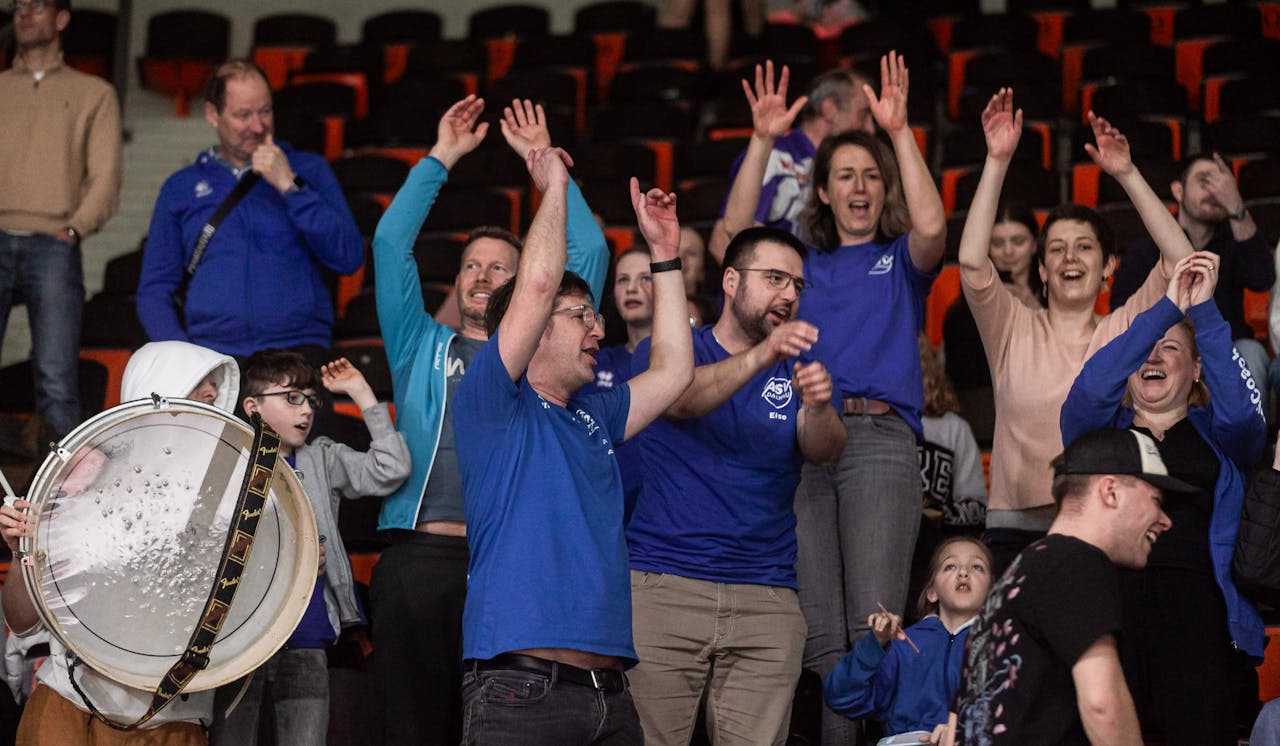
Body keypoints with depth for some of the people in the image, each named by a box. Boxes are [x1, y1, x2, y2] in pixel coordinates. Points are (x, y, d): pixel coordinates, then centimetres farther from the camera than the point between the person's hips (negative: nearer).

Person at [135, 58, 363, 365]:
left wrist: (290, 186, -3)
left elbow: (350, 259, 3)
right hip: (209, 351, 2)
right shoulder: (181, 187, 17)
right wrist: (180, 353, -3)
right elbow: (154, 289, 15)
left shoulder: (309, 170, 15)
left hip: (295, 347, -2)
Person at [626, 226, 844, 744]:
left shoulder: (796, 372, 14)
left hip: (766, 601, 3)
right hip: (660, 587, -3)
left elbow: (825, 451, -4)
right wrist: (760, 357, -33)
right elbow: (679, 397, -17)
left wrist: (818, 407, -27)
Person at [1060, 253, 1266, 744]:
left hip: (1195, 606, 0)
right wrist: (1166, 308, -6)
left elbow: (1240, 410, -3)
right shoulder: (1100, 428, 20)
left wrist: (1203, 310, -9)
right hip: (1108, 599, 0)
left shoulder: (1215, 435, 20)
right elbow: (1091, 389, -2)